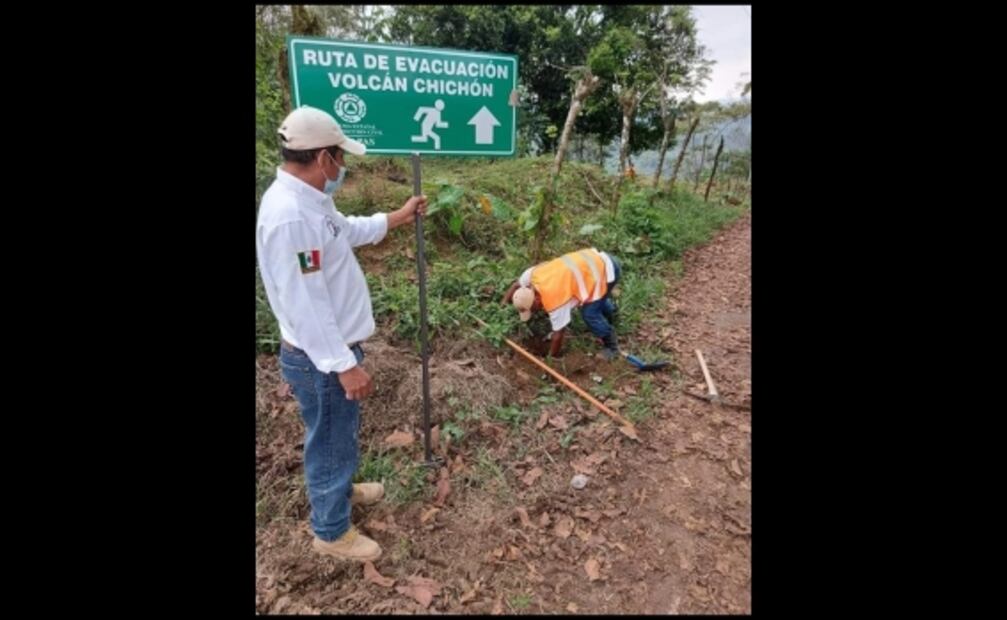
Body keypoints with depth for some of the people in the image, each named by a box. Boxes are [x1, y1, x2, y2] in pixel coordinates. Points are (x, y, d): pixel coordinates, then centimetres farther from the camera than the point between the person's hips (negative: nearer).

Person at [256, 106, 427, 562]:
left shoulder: (307, 198, 4)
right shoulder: (289, 215, -29)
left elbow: (345, 231, 24)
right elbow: (304, 304, -29)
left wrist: (397, 218, 25)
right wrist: (344, 365, -25)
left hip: (333, 346, 10)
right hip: (320, 359, -10)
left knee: (340, 435, 28)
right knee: (330, 441, 10)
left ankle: (339, 489, 53)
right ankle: (331, 531, 34)